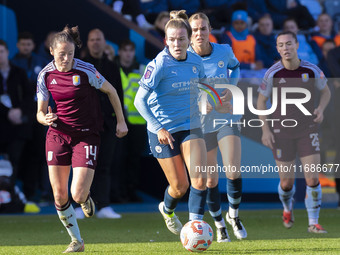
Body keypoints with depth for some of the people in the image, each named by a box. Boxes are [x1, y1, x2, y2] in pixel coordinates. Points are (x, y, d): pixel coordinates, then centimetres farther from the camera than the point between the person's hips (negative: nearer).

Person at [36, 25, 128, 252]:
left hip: (86, 136, -3)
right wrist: (45, 119, -18)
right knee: (59, 195, -1)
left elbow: (110, 91, 4)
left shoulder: (86, 71, -12)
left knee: (78, 194, -14)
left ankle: (86, 199, 27)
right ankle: (76, 241, 19)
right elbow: (40, 112, 6)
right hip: (58, 135, 3)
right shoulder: (46, 75, -1)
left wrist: (121, 121, 7)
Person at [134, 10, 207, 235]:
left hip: (191, 127, 4)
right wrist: (158, 128, -23)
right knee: (180, 186, 4)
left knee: (200, 179, -15)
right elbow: (140, 100, -16)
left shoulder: (196, 62, -1)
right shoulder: (159, 65, -17)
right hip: (163, 130, -4)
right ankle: (167, 210, 38)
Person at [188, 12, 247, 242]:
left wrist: (232, 84, 0)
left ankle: (234, 215, 13)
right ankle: (220, 226, 26)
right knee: (210, 181, 5)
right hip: (201, 123, -1)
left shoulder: (224, 51, -5)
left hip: (227, 117, 1)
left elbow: (235, 66, 18)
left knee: (233, 171, -14)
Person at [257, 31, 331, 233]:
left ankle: (314, 223, 3)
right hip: (281, 132, 0)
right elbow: (261, 100, 2)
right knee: (287, 182, 5)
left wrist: (321, 109, -9)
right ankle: (288, 209, 38)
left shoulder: (312, 70, -8)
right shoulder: (273, 73, -10)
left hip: (308, 130, 0)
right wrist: (265, 129, -6)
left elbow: (326, 91, 10)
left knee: (312, 178, -10)